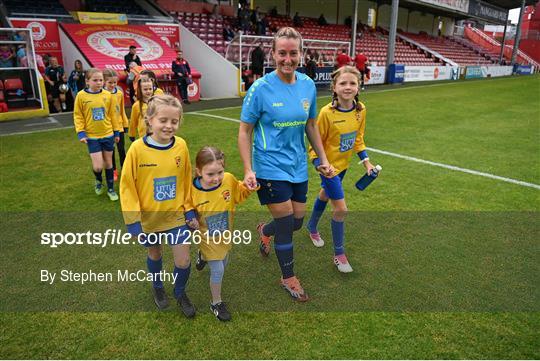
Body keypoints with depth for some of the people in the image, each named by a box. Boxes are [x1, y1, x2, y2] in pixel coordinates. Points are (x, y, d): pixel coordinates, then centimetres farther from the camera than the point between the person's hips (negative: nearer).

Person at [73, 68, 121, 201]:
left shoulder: (107, 95, -3)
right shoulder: (81, 96, -9)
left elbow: (112, 115, 5)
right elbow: (78, 116, -2)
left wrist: (116, 131, 8)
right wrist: (80, 133, -11)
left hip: (108, 134, 2)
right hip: (92, 136, -2)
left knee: (108, 162, 12)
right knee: (98, 166, -7)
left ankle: (111, 189, 27)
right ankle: (98, 180, 28)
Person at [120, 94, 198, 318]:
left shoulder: (181, 146, -12)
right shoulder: (138, 149, -19)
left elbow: (187, 180, 1)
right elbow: (127, 186, -12)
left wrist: (190, 210, 4)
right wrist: (133, 221, -13)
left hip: (176, 215, 1)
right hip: (148, 218, -1)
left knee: (183, 261, 3)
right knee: (154, 254, 22)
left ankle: (180, 293, 35)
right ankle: (157, 288, 52)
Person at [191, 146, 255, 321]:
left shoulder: (229, 180, -24)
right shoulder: (193, 190, -27)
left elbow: (241, 194, -4)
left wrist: (249, 186, -21)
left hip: (226, 234, 4)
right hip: (208, 238, -4)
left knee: (223, 262, 26)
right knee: (218, 270, 1)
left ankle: (203, 256, 60)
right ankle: (216, 303, 29)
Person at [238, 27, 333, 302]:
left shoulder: (308, 85, 1)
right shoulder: (260, 88, -14)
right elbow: (244, 132, -9)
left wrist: (323, 159, 11)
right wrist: (248, 170, -17)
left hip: (298, 166, 6)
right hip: (271, 167, -5)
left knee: (297, 222, 14)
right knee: (286, 222, 0)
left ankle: (264, 231, 49)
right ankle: (288, 278, 26)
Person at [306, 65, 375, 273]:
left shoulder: (361, 110, -8)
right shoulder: (327, 112, -25)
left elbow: (358, 138, 6)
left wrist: (366, 162, 3)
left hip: (343, 164, 6)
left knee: (325, 195, 27)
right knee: (341, 209, -7)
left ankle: (312, 227, 54)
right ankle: (339, 254, 12)